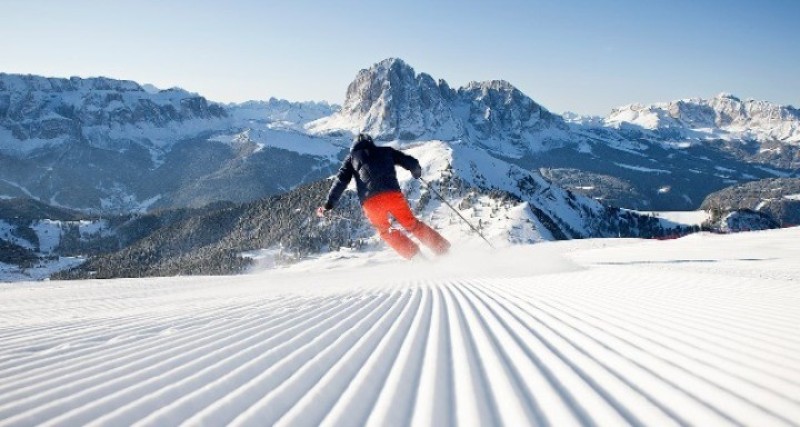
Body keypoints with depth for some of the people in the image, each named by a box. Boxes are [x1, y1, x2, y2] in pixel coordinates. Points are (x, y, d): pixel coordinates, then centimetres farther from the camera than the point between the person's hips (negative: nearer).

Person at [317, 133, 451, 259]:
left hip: (370, 201, -1)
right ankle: (443, 248, 7)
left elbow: (341, 181, 12)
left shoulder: (352, 158, 22)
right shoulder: (386, 151, 24)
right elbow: (412, 162, 19)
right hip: (393, 194, 1)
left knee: (384, 230, 20)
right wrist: (417, 172, 40)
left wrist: (328, 204, 12)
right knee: (412, 224, 15)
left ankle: (415, 255, 7)